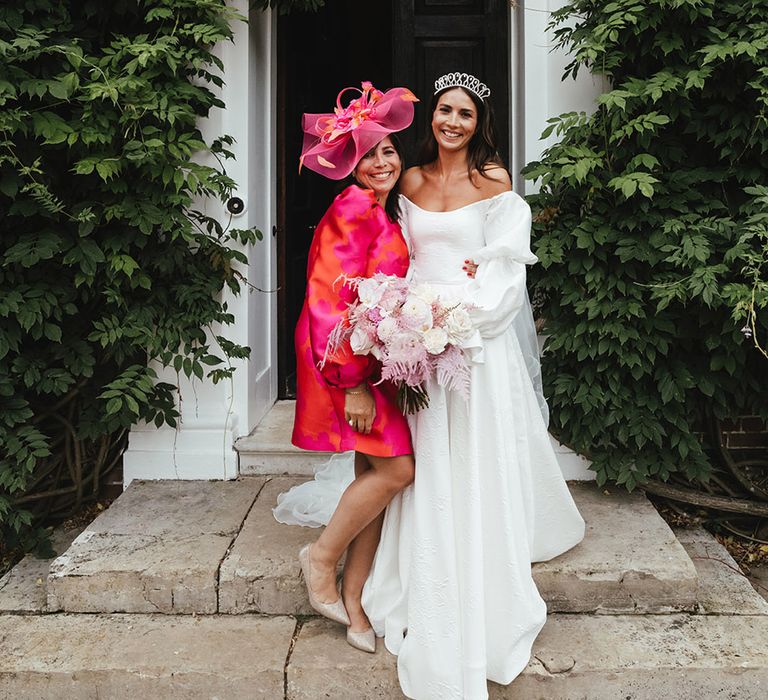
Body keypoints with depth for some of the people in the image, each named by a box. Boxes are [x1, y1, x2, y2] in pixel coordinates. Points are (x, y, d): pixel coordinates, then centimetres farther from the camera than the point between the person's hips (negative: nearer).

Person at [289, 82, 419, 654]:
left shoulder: (384, 215, 15)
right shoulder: (354, 209, -13)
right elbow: (330, 298, -19)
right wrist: (353, 382, -22)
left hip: (373, 359, 9)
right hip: (344, 356, -9)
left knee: (375, 473, 8)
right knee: (397, 467, -11)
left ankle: (353, 598, 16)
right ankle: (322, 557, 9)